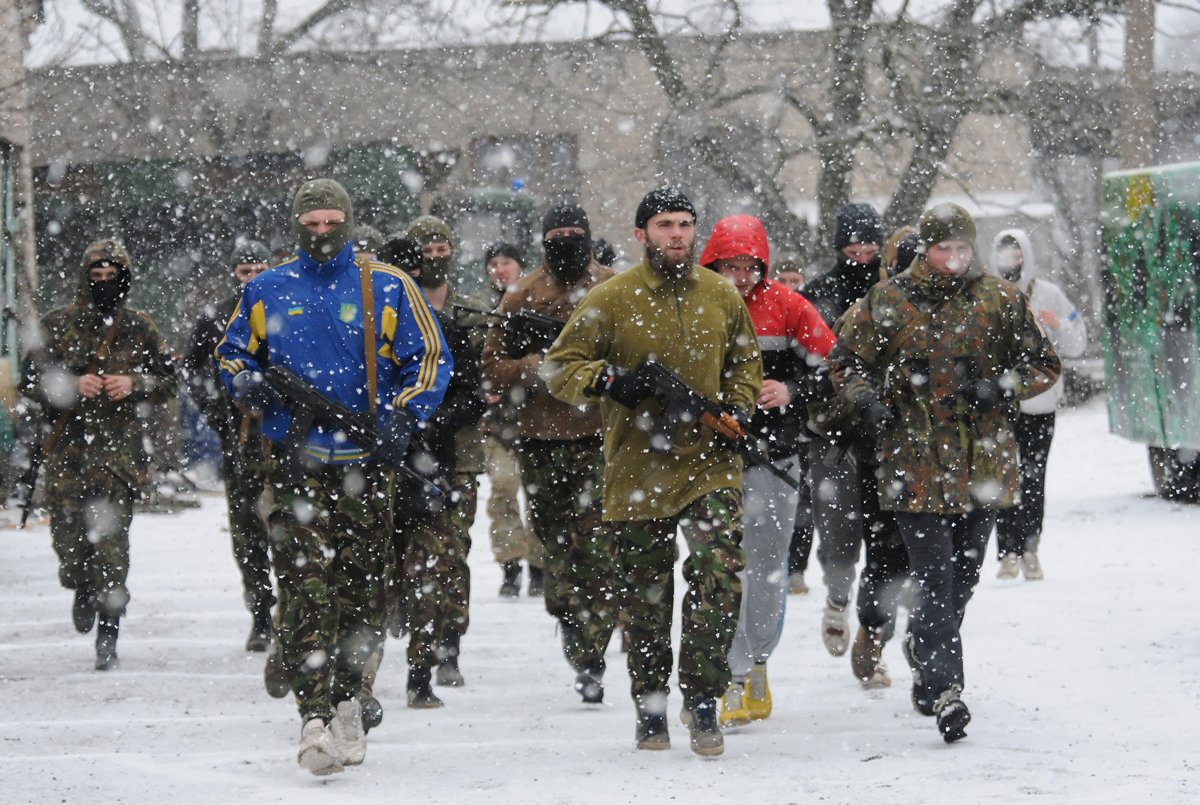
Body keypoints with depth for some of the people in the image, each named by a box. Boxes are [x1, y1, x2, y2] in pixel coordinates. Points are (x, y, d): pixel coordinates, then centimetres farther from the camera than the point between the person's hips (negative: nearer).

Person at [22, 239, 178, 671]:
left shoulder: (139, 328, 8)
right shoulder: (58, 324, 6)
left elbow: (167, 381, 11)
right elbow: (31, 381, 6)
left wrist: (134, 385, -8)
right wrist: (72, 386, -11)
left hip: (120, 446, -1)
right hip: (68, 445, 1)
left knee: (112, 540, -8)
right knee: (68, 536, 0)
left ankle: (108, 635, -4)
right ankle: (83, 587, 35)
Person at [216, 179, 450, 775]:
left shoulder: (387, 288, 4)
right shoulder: (266, 291, 10)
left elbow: (431, 358, 6)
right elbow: (230, 353, 21)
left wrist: (402, 416, -8)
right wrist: (246, 382, -1)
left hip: (365, 462, 0)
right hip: (293, 462, 0)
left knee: (363, 587, 6)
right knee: (305, 589, -12)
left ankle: (346, 698, 28)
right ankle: (316, 720, -16)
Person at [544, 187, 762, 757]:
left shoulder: (723, 297, 6)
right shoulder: (610, 300, -4)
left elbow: (745, 363, 22)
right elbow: (558, 367, -1)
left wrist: (739, 408, 3)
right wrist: (608, 380, -19)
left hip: (710, 461, 1)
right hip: (637, 468, -1)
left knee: (721, 572, -17)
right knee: (643, 596, 8)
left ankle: (702, 697, -6)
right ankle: (650, 705, 25)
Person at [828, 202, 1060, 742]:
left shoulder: (1000, 301, 4)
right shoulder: (886, 303, 1)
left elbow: (1043, 366, 10)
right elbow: (845, 361, 12)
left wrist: (1001, 386, -8)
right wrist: (868, 400, -6)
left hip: (983, 463, 3)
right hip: (915, 464, -3)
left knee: (963, 576, 13)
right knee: (936, 579, -11)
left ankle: (926, 648, 37)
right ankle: (945, 690, -14)